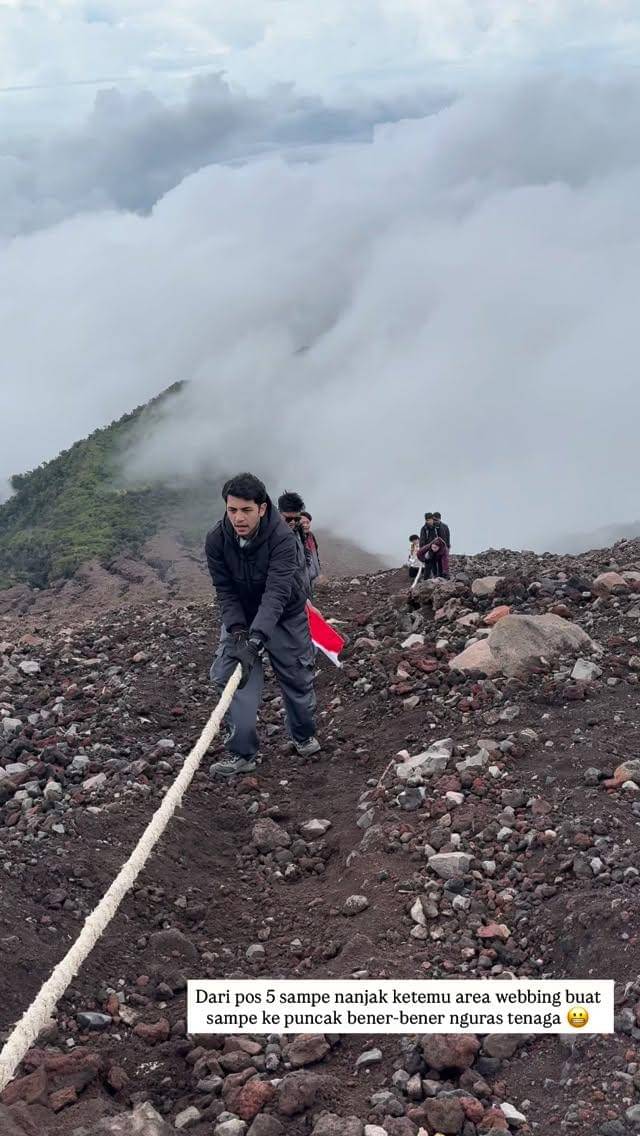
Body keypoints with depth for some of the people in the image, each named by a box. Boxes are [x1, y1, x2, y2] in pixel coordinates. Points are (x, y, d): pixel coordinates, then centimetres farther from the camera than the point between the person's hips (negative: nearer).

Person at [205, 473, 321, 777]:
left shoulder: (282, 537, -33)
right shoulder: (216, 541, -22)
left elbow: (277, 592, -41)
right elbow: (226, 592, -16)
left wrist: (256, 639, -51)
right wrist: (237, 631, -32)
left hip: (285, 615, -2)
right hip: (240, 617, 2)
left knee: (297, 677, 8)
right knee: (233, 677, -10)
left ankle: (304, 735, 35)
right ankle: (242, 754, -2)